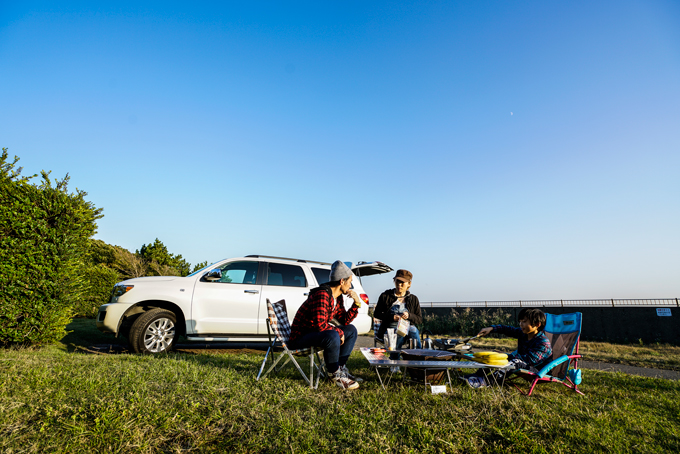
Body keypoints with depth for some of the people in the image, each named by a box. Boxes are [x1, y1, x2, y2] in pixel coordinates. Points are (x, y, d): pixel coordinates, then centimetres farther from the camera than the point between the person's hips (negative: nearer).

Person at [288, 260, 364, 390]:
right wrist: (339, 332, -18)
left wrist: (357, 303, -2)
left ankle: (341, 368, 6)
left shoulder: (338, 297, 6)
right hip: (300, 336, -10)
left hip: (316, 332, 10)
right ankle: (334, 374, -14)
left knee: (351, 330, 7)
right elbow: (320, 324, -32)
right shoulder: (322, 295, -26)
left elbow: (344, 320, 8)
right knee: (333, 336, -36)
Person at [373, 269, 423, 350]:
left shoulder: (413, 299, 17)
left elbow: (420, 319, 13)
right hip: (390, 328, -1)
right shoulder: (385, 296, 12)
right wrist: (391, 317, -8)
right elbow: (376, 314, 8)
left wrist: (409, 316, -9)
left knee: (413, 329, -35)